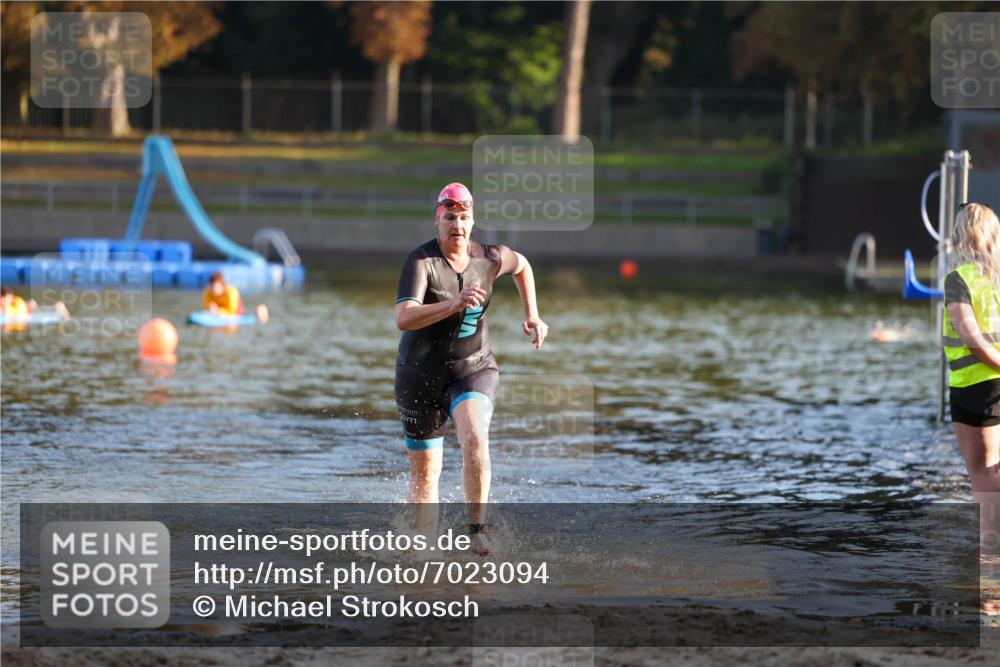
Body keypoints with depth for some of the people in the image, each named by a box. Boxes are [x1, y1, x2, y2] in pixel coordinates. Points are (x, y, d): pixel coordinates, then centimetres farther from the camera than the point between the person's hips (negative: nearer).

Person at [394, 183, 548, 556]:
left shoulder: (490, 258, -6)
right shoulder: (421, 262, -19)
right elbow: (403, 319, -35)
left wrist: (532, 316, 12)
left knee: (474, 437, -30)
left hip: (473, 370, 1)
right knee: (425, 473, 8)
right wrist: (454, 304, -47)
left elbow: (522, 266, 20)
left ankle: (477, 529, -22)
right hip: (422, 375, -1)